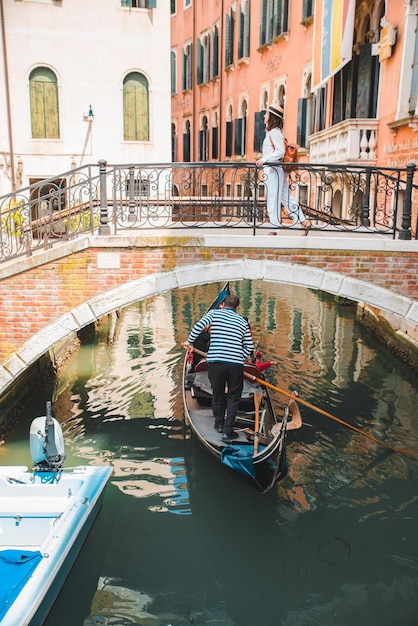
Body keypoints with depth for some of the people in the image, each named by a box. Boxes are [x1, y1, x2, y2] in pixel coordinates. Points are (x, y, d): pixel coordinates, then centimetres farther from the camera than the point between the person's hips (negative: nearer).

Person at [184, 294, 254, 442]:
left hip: (215, 362, 0)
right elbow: (249, 347, 11)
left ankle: (219, 424, 34)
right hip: (236, 364, 1)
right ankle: (228, 431, 10)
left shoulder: (214, 313, 7)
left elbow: (199, 325, -10)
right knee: (233, 397, 12)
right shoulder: (243, 321, 14)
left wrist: (190, 341, 2)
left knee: (217, 394, 19)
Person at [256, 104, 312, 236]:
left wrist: (264, 160, -24)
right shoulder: (274, 131, 18)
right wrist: (263, 161, 17)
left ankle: (274, 229, 1)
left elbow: (280, 151, -21)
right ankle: (304, 221, 9)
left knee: (273, 200, -5)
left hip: (274, 170, -10)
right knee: (286, 198, 10)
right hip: (274, 169, 10)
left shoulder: (274, 132, -12)